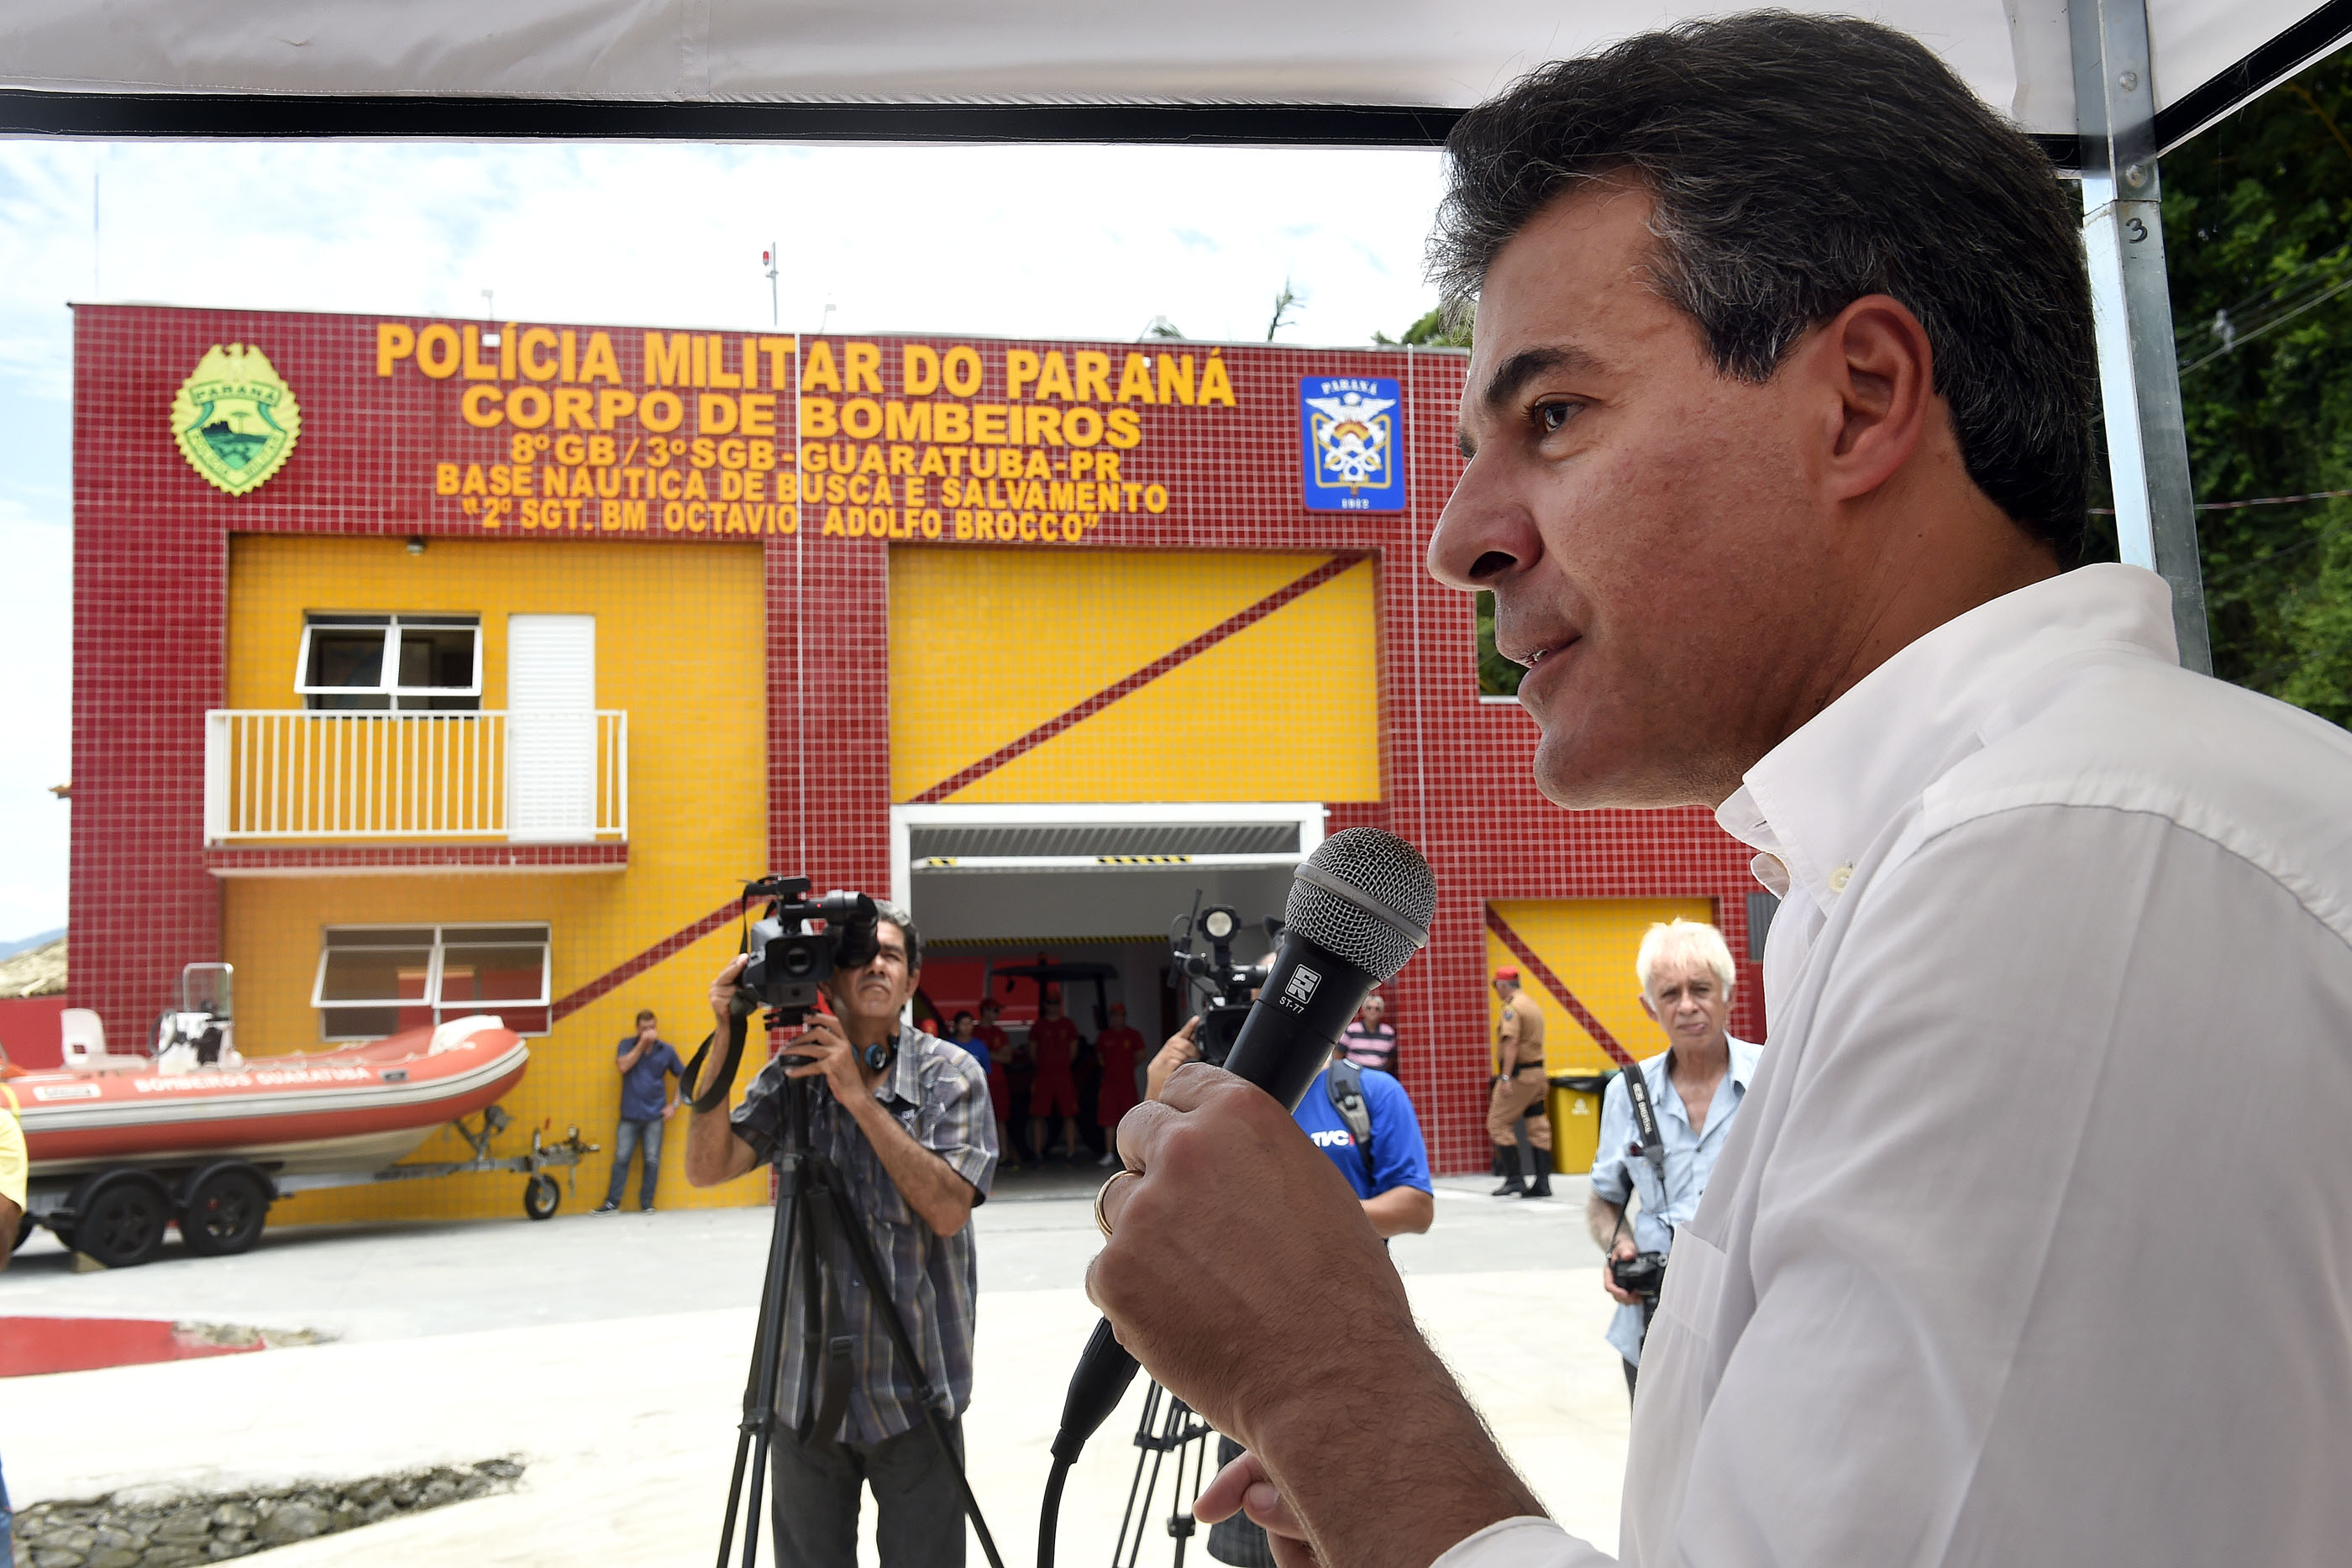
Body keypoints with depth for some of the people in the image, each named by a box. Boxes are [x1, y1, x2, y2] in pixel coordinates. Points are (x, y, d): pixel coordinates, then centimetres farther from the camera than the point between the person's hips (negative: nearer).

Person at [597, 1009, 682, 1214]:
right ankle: (612, 1203, 4)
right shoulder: (627, 1044, 5)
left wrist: (674, 1105, 6)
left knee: (652, 1160, -1)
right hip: (629, 1115, 0)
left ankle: (646, 1204, 8)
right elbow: (624, 1066, -14)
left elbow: (683, 1077, 13)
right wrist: (642, 1044, -16)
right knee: (621, 1158, -2)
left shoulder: (666, 1050, 6)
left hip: (654, 1115, 0)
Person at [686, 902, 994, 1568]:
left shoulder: (951, 1073, -5)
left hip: (913, 1393, -2)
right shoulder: (793, 1073, 2)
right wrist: (725, 1041, -16)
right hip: (807, 1388, 2)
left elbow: (948, 1208, -17)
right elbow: (706, 1167, -8)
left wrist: (859, 1095, -21)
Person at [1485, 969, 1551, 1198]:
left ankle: (1515, 1180, -6)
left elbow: (1511, 1043, -23)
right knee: (1537, 1127, 8)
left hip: (1518, 1074, -9)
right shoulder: (1532, 1005, 17)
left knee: (1498, 1123, -3)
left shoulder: (1512, 1007, -13)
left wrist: (1506, 1078, -25)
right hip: (1537, 1073, 9)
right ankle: (1542, 1183, 9)